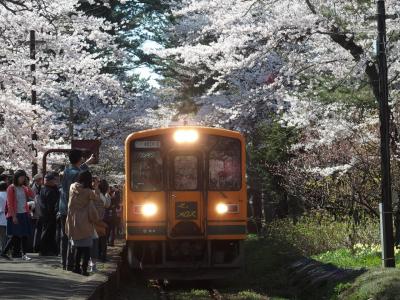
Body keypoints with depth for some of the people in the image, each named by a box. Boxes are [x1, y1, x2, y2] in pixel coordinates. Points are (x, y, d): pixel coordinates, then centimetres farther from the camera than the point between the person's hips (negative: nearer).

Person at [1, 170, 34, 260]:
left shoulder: (24, 188, 12)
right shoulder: (11, 188, -6)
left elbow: (32, 195, 0)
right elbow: (9, 203, -10)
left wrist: (27, 186, -7)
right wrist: (13, 216, -16)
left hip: (24, 214, 6)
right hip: (15, 215, -6)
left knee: (25, 235, 2)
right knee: (15, 236, -5)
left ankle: (24, 254, 7)